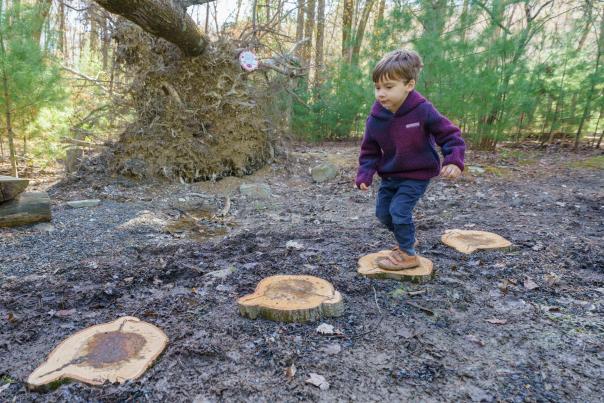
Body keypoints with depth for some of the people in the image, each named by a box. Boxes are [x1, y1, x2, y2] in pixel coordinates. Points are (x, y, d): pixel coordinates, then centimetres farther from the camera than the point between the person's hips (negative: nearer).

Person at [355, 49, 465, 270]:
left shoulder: (423, 111, -22)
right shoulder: (376, 117, -11)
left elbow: (450, 135, -14)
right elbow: (370, 150, 0)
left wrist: (454, 161, -29)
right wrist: (364, 175, -12)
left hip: (417, 174, -5)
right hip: (390, 175, 6)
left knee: (399, 209, -15)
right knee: (383, 212, 11)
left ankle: (408, 254, 8)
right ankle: (407, 240, 38)